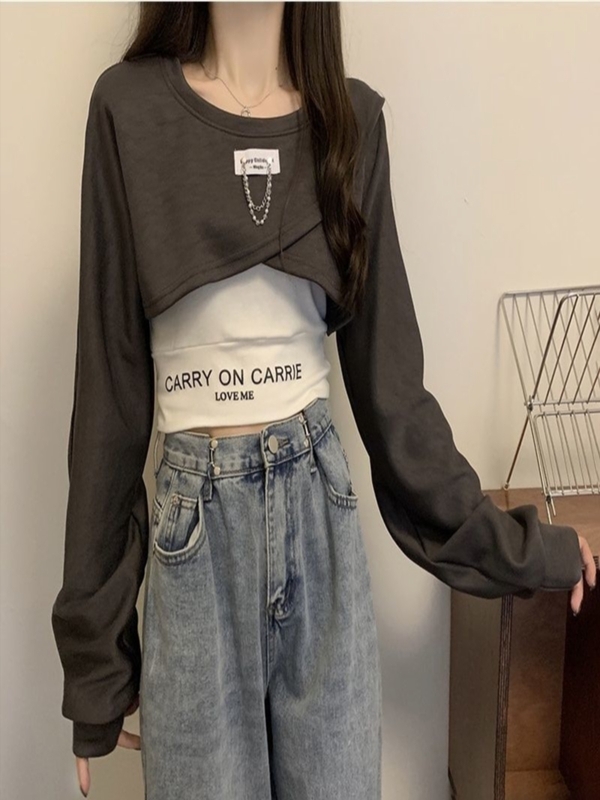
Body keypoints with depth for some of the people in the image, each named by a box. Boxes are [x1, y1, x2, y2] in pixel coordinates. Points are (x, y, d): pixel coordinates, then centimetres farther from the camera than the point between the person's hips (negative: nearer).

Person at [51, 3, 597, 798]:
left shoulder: (351, 116, 4)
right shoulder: (131, 107, -3)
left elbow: (385, 362, 5)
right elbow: (112, 384, -4)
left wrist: (509, 542, 9)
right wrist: (95, 643, -1)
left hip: (320, 502, 2)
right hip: (195, 517, -1)